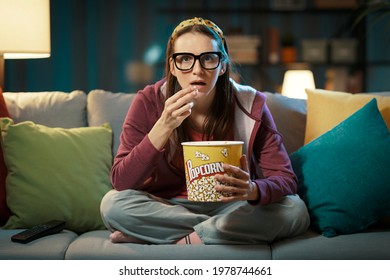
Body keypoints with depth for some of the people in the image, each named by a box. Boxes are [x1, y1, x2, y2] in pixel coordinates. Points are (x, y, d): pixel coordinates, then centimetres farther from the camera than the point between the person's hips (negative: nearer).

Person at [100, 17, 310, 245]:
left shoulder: (251, 106, -11)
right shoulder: (149, 102, -12)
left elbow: (285, 179, -14)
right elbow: (121, 182, -18)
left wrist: (252, 190, -38)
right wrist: (164, 127, -31)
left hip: (230, 207, 0)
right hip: (165, 207, 0)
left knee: (295, 210, -25)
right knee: (112, 203, -27)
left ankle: (180, 242, -18)